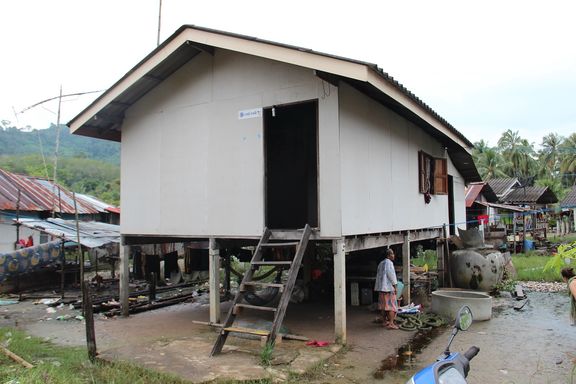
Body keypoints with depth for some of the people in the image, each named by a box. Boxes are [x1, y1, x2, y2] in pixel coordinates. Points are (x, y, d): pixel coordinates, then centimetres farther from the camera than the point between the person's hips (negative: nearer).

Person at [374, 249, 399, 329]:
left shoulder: (381, 263, 16)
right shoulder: (389, 263, -11)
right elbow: (391, 275, -15)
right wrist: (395, 286, -10)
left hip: (381, 287, 9)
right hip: (388, 287, -9)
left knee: (383, 305, 12)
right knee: (391, 305, -7)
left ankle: (385, 322, 18)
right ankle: (391, 323, -11)